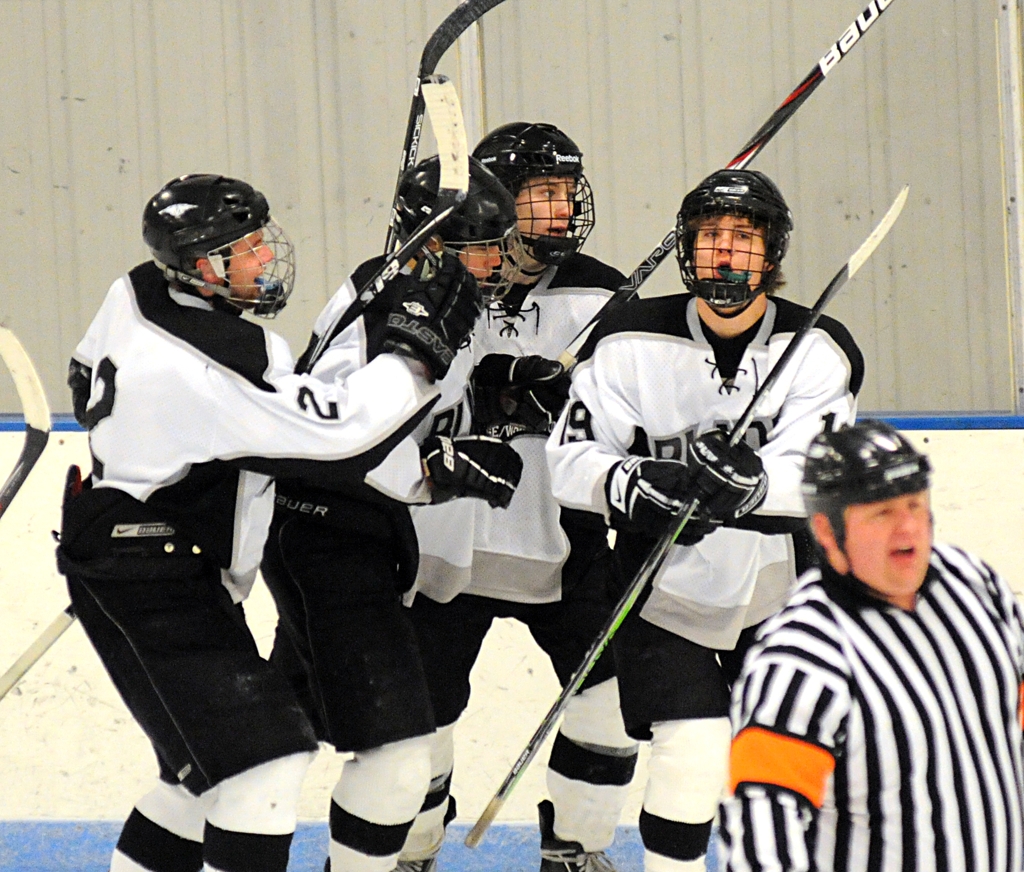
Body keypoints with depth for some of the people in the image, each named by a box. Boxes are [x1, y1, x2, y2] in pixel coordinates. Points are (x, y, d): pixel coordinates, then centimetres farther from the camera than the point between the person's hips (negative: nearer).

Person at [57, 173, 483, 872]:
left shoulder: (139, 293, 0)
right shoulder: (214, 367, -29)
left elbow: (90, 383, 18)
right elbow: (344, 435, -28)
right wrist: (424, 343, -21)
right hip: (151, 591, -10)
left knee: (211, 759, 18)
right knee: (263, 752, -13)